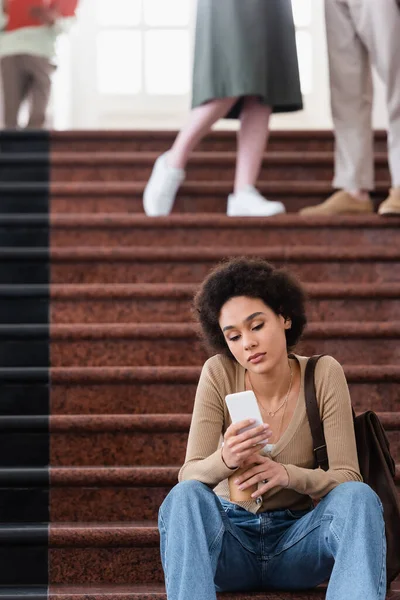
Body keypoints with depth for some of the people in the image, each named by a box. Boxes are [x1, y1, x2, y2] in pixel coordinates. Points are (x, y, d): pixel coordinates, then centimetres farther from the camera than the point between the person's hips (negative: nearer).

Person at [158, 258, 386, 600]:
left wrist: (288, 475, -32)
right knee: (185, 497, -32)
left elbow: (347, 478, -12)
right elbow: (188, 476, -13)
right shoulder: (219, 375, -8)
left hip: (297, 539, 0)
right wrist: (225, 460, -37)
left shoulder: (324, 374, -8)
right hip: (231, 536, 0)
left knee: (359, 498, -30)